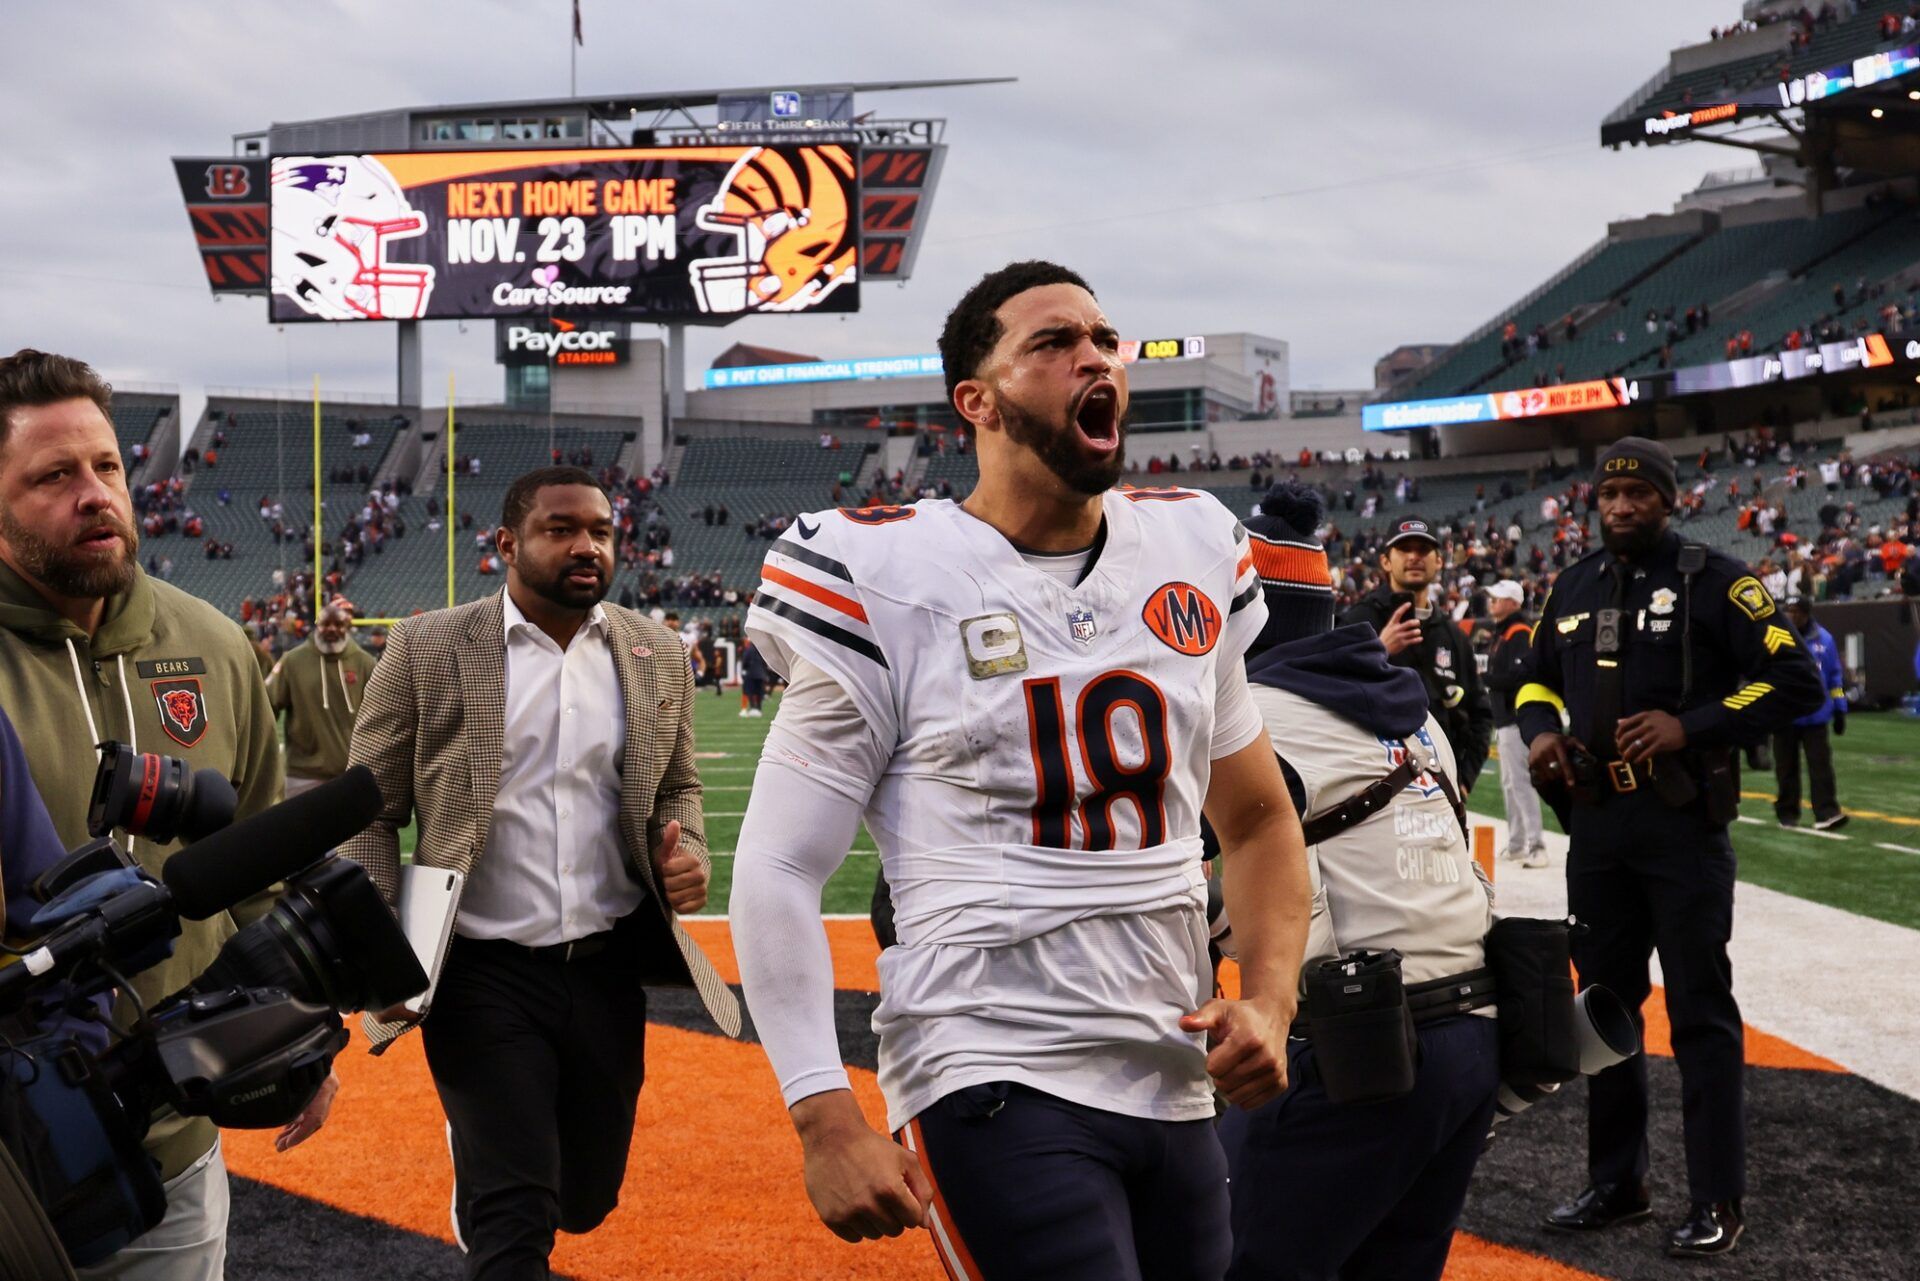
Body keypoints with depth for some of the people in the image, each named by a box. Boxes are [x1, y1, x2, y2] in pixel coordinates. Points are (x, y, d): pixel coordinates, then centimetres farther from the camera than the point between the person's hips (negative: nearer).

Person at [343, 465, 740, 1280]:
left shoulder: (655, 654, 4)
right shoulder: (426, 648, -5)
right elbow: (370, 814, -2)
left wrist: (685, 852, -5)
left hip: (609, 969, 4)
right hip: (482, 972, -4)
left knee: (585, 1199, 20)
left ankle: (485, 1155, 50)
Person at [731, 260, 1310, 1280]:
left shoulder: (1195, 558, 8)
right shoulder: (891, 583, -7)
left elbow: (1257, 820, 17)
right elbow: (777, 872, -6)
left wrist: (1269, 1003, 1)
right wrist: (829, 1122, -13)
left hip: (1176, 1090, 6)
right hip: (992, 1082, -6)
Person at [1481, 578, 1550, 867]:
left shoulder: (1520, 633, -13)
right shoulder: (1502, 632, 19)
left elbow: (1517, 676, -23)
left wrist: (1484, 678, -15)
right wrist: (1487, 679, 3)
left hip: (1517, 719, -11)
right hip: (1505, 718, 11)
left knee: (1520, 781, -13)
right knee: (1509, 784, 16)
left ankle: (1536, 846, -14)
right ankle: (1516, 844, 25)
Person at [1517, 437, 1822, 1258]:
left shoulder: (1713, 580, -7)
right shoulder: (1575, 588, 11)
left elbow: (1795, 680, -11)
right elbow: (1536, 678, 23)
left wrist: (1690, 727, -20)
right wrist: (1540, 730, 1)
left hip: (1681, 825, -6)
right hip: (1596, 827, 6)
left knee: (1700, 1012, 0)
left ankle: (1717, 1203, 9)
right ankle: (1617, 1183, 27)